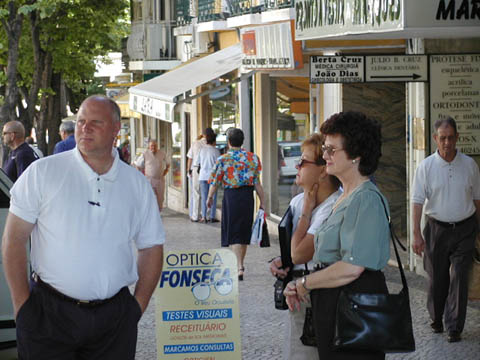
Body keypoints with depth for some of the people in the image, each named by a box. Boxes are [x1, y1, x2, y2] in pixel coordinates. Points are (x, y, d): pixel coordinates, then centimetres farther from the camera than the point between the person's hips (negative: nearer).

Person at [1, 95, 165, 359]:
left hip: (114, 318, 3)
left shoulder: (137, 184, 9)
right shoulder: (43, 172, -1)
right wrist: (22, 305, -7)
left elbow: (151, 247, 15)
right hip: (49, 313, -2)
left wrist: (138, 305, 5)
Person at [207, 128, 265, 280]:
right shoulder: (252, 158, 1)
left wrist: (209, 198, 16)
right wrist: (262, 202, 7)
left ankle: (239, 268, -14)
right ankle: (240, 264, 29)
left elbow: (215, 182, -1)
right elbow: (257, 183, 1)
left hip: (231, 196, -3)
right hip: (248, 196, 3)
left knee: (233, 234, 1)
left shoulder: (223, 159, -8)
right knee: (244, 232, 16)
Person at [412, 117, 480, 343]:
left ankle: (454, 328, -2)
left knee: (459, 277, -5)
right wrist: (416, 234, -11)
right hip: (437, 228, 0)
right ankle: (436, 319, 27)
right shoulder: (426, 167, -3)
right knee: (437, 277, 7)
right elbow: (417, 201, -5)